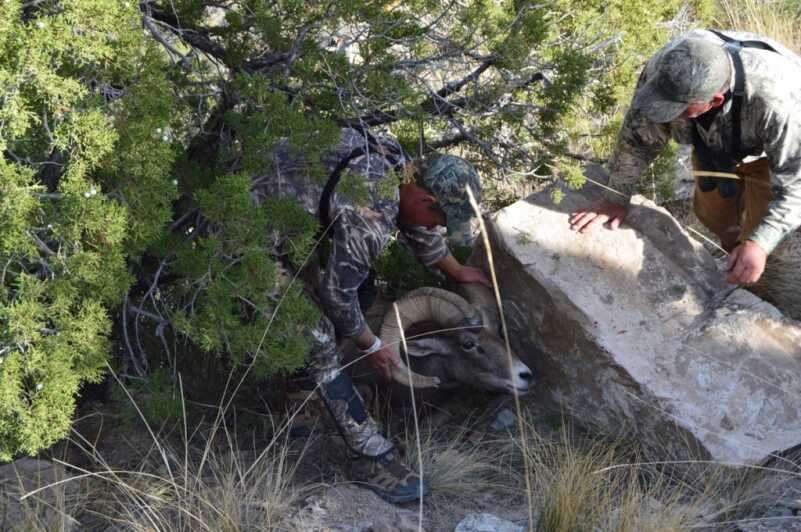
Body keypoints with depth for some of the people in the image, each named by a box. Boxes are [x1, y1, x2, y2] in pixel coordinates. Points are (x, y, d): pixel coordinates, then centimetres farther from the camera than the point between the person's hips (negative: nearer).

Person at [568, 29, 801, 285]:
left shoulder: (775, 102, -49)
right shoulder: (661, 70, -37)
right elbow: (638, 135, -19)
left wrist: (760, 244, -50)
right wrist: (617, 197, -15)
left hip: (771, 151, -4)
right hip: (717, 142, 4)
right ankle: (736, 257, 51)